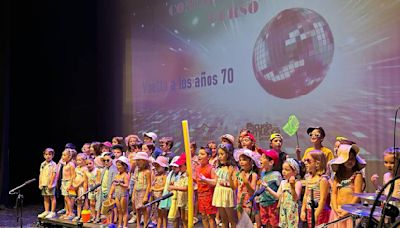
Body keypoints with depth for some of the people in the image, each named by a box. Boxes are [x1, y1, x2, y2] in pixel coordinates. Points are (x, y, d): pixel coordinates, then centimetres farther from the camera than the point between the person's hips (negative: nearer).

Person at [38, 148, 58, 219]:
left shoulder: (53, 164, -9)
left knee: (52, 197, -1)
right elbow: (40, 174, 13)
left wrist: (50, 184, -17)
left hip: (50, 184, -7)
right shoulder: (42, 164, 11)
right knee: (45, 198, 13)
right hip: (44, 184, 7)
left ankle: (52, 212, 3)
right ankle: (46, 211, 22)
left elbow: (54, 174, -14)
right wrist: (40, 183, 9)